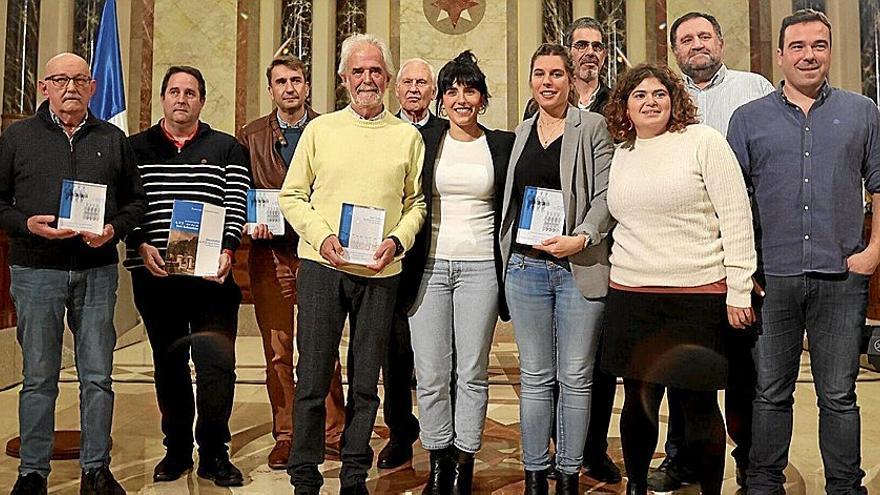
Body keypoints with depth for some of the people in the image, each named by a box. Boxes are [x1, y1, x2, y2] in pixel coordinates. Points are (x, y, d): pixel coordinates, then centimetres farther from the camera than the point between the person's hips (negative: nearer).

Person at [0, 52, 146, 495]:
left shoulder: (112, 139, 11)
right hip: (36, 271, -1)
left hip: (97, 270, 1)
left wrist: (114, 229, -7)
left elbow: (136, 199, 12)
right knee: (38, 377, 6)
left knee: (97, 375, 5)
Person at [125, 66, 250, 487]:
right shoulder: (136, 148, 11)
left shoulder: (227, 148, 8)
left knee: (218, 363, -5)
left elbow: (236, 206, 1)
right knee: (168, 364, 10)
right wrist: (141, 245, -11)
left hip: (213, 275, -1)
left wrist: (226, 251, -13)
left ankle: (213, 453, 10)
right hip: (154, 274, 2)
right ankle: (176, 449, 23)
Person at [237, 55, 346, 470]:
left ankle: (333, 432, 15)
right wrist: (251, 224, -8)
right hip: (270, 253, 1)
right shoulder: (251, 136, 11)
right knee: (277, 351, 7)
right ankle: (285, 435, 18)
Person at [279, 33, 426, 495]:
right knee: (312, 376, 2)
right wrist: (321, 235, -10)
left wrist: (397, 239, -9)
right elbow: (292, 195, 6)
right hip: (321, 266, -1)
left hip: (380, 272, 1)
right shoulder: (319, 129, 6)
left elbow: (417, 201, 9)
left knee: (365, 381, 9)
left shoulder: (408, 137, 8)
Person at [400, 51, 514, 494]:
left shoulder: (502, 145, 6)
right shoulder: (423, 141, 6)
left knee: (472, 372, 5)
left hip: (480, 267, 0)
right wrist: (401, 255, 0)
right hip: (429, 266, 1)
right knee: (431, 373, 4)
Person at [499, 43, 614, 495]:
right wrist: (506, 257, 13)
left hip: (579, 268, -3)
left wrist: (581, 238, -19)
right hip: (526, 267, 4)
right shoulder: (522, 132, 15)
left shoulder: (592, 127, 1)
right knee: (535, 377, 9)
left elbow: (606, 195, -5)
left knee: (576, 379, 4)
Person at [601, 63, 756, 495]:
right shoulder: (622, 155, 13)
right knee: (638, 400, 12)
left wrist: (739, 290, -10)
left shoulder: (704, 141, -3)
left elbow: (736, 219, -6)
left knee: (698, 404, 4)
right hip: (631, 295, 4)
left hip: (697, 296, -4)